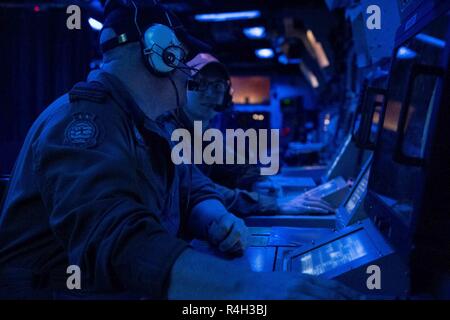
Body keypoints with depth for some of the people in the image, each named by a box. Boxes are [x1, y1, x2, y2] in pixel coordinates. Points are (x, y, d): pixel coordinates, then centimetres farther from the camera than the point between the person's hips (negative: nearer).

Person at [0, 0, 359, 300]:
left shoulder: (141, 126, 14)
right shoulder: (85, 119, -20)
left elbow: (191, 187, 17)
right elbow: (117, 243, -34)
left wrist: (218, 219, -6)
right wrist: (252, 285, -43)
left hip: (129, 289, 9)